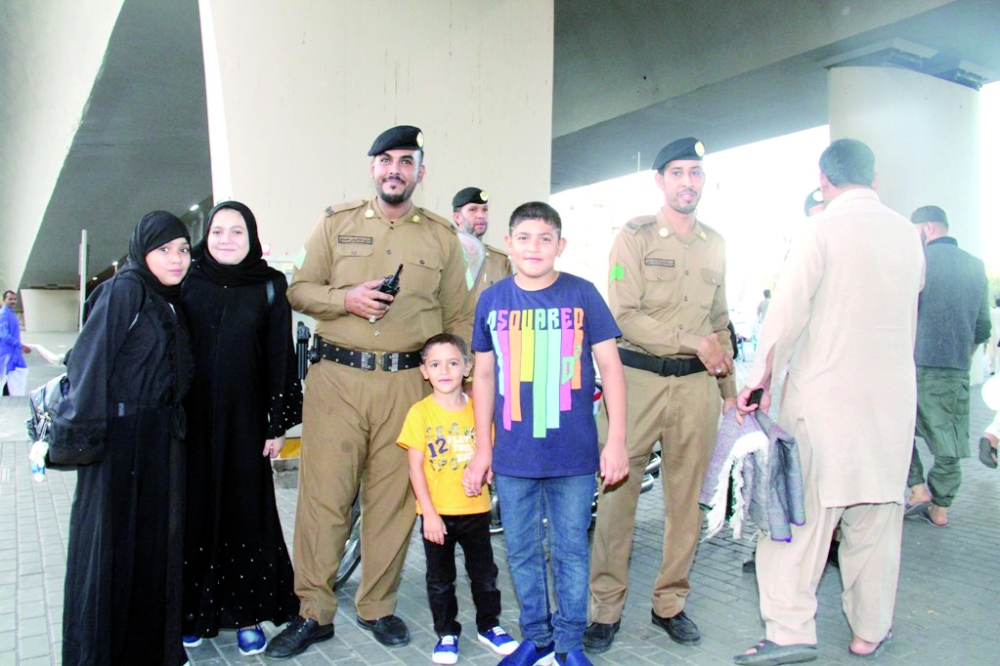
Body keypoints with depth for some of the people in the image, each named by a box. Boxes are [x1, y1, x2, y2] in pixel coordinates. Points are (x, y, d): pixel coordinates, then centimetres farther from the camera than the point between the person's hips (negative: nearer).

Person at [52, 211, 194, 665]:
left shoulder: (172, 303, 13)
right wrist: (84, 436, -19)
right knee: (111, 541, 3)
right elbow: (91, 363, -15)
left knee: (159, 540, 12)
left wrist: (174, 425, 11)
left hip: (161, 440, 7)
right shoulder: (122, 291, -9)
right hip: (120, 436, -7)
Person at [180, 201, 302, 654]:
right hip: (193, 418, 2)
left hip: (244, 421, -1)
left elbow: (281, 356, -1)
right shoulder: (188, 284, 4)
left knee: (247, 512, 4)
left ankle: (247, 614, 17)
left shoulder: (269, 286, 0)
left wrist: (278, 423, -4)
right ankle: (196, 611, 23)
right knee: (196, 511, 8)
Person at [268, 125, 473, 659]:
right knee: (323, 493, 0)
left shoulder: (441, 235, 11)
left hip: (407, 382, 1)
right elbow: (298, 289, 9)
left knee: (394, 498, 6)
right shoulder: (336, 223, 10)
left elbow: (459, 317, 13)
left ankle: (377, 607, 23)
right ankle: (313, 612, 15)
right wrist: (346, 298, -10)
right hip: (336, 377, 0)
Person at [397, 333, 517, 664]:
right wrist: (429, 513, -13)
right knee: (440, 578, 12)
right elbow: (415, 467, -9)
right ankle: (447, 633, 29)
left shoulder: (479, 408, 0)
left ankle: (489, 626, 34)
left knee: (484, 573, 14)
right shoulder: (420, 412, -7)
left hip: (475, 509, 2)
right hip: (437, 513, -2)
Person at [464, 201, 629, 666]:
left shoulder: (582, 295, -3)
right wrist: (482, 448, 8)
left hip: (574, 454, -2)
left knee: (571, 550, 9)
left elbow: (610, 367, 0)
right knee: (522, 551, 13)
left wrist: (616, 441, -5)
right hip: (513, 454, 2)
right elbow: (484, 375, 9)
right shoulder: (492, 300, 3)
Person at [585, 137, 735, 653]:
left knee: (686, 497, 9)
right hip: (638, 377, -4)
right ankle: (606, 608, 10)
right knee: (617, 491, -4)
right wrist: (694, 342, -10)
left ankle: (670, 602, 24)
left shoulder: (715, 244, 17)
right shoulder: (635, 236, 1)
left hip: (696, 384, 5)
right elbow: (624, 316, -9)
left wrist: (730, 386, 19)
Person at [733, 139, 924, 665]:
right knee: (876, 513, 12)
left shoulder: (822, 229, -7)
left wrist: (761, 379, -7)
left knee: (802, 511, 1)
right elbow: (910, 320, 17)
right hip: (893, 395, 5)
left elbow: (788, 310, -13)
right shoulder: (907, 233, 10)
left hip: (824, 391, -5)